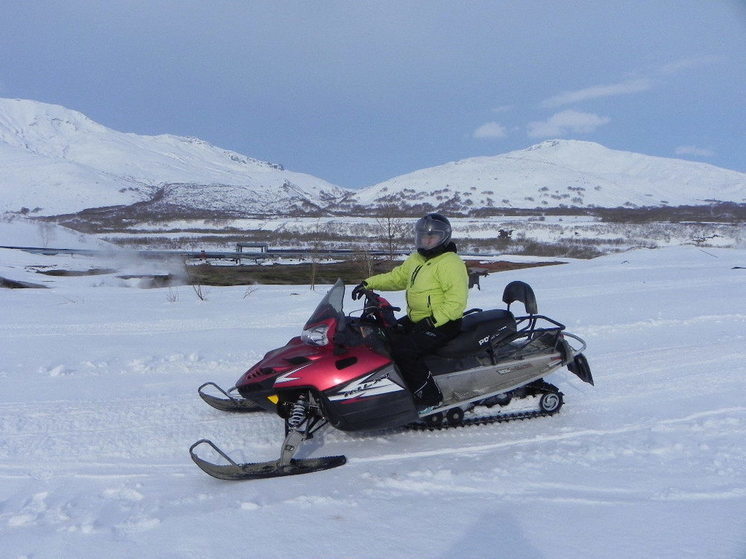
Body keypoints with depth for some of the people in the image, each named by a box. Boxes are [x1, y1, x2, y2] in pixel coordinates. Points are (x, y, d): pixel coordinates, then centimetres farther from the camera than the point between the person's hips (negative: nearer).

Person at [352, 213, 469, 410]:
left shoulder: (451, 263, -14)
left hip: (442, 324, -9)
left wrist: (433, 321, -26)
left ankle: (429, 397, -14)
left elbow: (456, 302, -20)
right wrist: (368, 283, 6)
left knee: (403, 350, -25)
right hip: (415, 319, 9)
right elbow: (396, 277, 19)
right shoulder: (416, 260, 14)